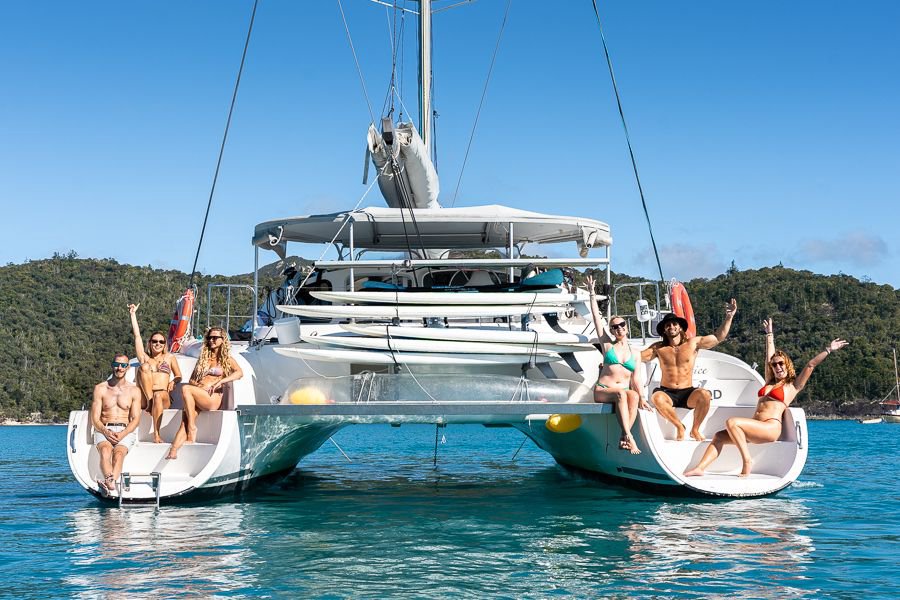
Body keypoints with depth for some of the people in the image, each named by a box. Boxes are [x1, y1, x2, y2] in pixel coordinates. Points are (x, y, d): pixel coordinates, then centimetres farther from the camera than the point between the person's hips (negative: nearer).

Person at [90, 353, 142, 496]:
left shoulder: (134, 391, 13)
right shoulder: (100, 388, 11)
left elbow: (136, 419, 5)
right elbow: (95, 419, 5)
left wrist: (122, 434, -14)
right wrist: (105, 431, -16)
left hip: (125, 431, 0)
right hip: (103, 430, 0)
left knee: (119, 453, -33)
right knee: (105, 451, -35)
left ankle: (108, 483, -57)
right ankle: (111, 483, -59)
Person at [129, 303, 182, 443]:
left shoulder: (169, 357, 22)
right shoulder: (145, 357, 21)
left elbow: (179, 376, 23)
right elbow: (137, 335, 18)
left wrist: (173, 382, -1)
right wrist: (133, 314, 19)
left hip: (164, 397, -1)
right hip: (144, 398, 1)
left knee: (158, 396, -39)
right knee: (144, 366, -21)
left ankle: (156, 434, -44)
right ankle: (150, 401, -31)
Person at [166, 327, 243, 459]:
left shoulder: (227, 359, 13)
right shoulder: (203, 358, 28)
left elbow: (239, 373, -7)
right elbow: (192, 379, 25)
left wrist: (218, 381, -16)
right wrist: (198, 385, 1)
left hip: (213, 398, -4)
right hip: (198, 397, 4)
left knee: (185, 389, -30)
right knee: (185, 418, -25)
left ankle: (192, 428, -27)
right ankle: (173, 451, -41)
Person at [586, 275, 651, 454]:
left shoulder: (635, 354, 15)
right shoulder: (607, 345, 11)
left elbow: (636, 380, 8)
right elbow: (596, 317, 8)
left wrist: (641, 397, -9)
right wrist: (592, 294, 7)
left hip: (624, 393, 2)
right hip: (602, 391, -2)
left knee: (634, 395, -35)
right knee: (621, 394, -37)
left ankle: (623, 438, -43)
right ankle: (629, 437, -46)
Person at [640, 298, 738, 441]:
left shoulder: (693, 343, 3)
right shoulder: (659, 348, 4)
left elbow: (719, 337, 4)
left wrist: (729, 318, -5)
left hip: (688, 393, 0)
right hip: (667, 393, 0)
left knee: (705, 395, -33)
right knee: (656, 398, -36)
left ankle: (695, 429, -8)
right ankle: (680, 427, -11)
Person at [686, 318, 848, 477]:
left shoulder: (793, 386, 9)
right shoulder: (770, 382, 25)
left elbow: (810, 365, 3)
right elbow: (769, 357, 34)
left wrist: (828, 350, 1)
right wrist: (769, 334, 42)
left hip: (771, 428, -7)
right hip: (755, 428, 7)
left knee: (731, 422, -29)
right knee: (719, 436, -9)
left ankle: (747, 461, -25)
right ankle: (700, 468, -22)